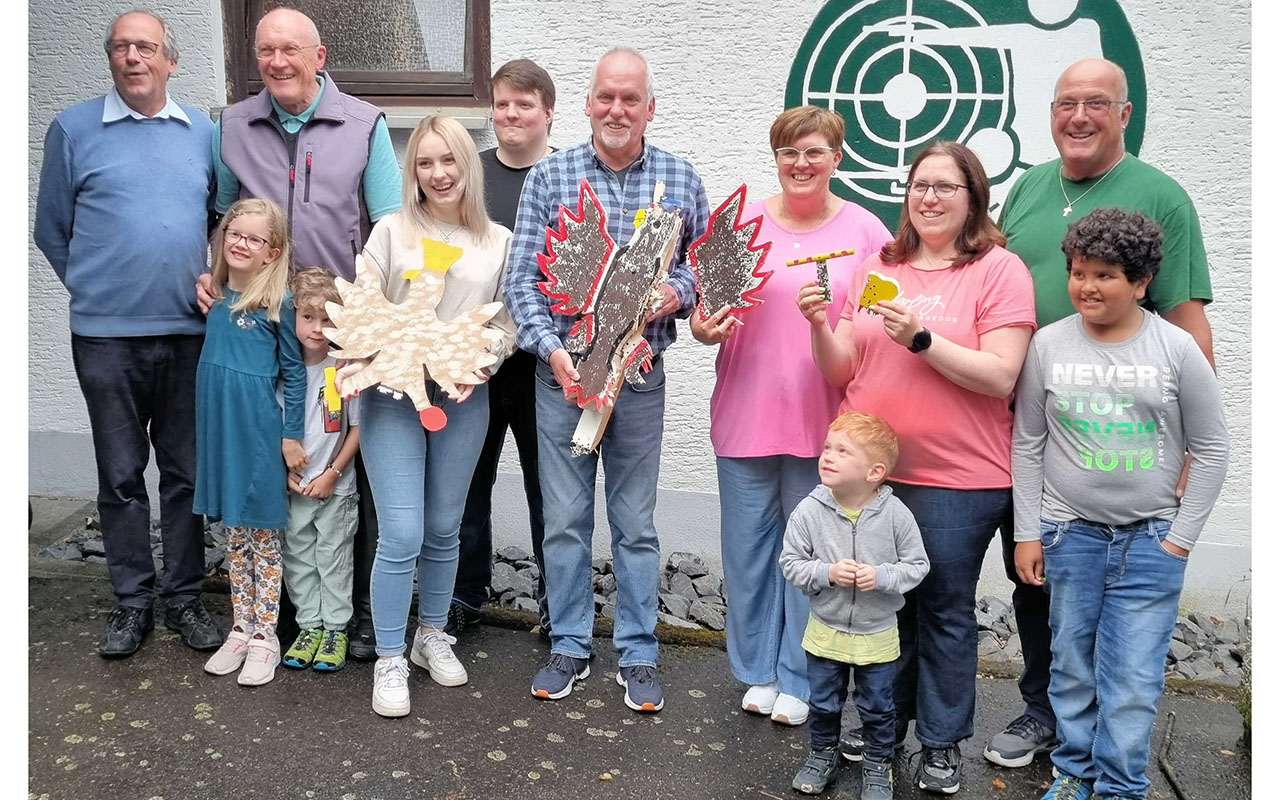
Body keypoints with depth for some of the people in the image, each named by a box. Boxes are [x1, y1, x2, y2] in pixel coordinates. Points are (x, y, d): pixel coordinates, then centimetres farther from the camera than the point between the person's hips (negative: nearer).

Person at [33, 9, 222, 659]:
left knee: (186, 472, 7)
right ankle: (132, 601, 19)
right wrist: (92, 289, 6)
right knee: (121, 475, 6)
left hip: (188, 331, 2)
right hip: (107, 336, -1)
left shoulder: (203, 132, 9)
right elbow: (52, 229, 9)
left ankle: (184, 597, 19)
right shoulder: (74, 129, 3)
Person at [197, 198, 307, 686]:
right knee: (234, 536, 14)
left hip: (260, 429, -5)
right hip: (220, 426, 5)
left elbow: (295, 371, -6)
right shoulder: (214, 295, 7)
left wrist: (292, 436, -7)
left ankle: (265, 637, 15)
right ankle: (241, 630, 25)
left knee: (264, 537, 5)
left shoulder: (278, 300, -8)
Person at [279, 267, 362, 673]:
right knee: (297, 556, 11)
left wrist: (332, 474, -9)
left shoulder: (345, 368, -9)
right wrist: (284, 470, -6)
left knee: (334, 556, 7)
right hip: (291, 486, 3)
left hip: (335, 487, -2)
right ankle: (309, 625, 25)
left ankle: (336, 628, 19)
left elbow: (357, 427, -5)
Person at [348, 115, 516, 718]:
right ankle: (389, 661, 10)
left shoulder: (499, 242, 7)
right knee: (402, 533, -6)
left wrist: (480, 363, -11)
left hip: (464, 399, 2)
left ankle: (432, 637, 33)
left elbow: (507, 322, 6)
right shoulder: (393, 231, 3)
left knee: (443, 529, 13)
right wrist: (357, 362, -16)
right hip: (392, 396, -2)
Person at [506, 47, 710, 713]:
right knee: (565, 518, 7)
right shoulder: (548, 176, 1)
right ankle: (570, 646, 24)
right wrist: (552, 347, -14)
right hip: (562, 369, 0)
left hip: (640, 371, 0)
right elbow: (522, 277, -1)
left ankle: (637, 652, 22)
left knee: (636, 521, 8)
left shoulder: (680, 179, 4)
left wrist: (678, 292, -12)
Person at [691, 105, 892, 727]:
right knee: (748, 546, 10)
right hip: (746, 413, 1)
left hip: (825, 420, -1)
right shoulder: (742, 222, 4)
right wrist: (703, 327, -14)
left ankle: (800, 678, 26)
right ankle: (758, 669, 29)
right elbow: (708, 311, 8)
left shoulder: (865, 230, 2)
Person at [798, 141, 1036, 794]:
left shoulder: (999, 269, -4)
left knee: (944, 610, 8)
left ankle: (942, 742, 25)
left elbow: (1000, 378, -14)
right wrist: (820, 327, -10)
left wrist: (920, 338, -21)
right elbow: (842, 373, 9)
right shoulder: (877, 267, 10)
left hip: (957, 478, -4)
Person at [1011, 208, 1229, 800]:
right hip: (1069, 531, 2)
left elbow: (1211, 449, 1)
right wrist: (1027, 532, 2)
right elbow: (1027, 443, 3)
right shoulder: (1049, 345, -2)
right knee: (1073, 666, 12)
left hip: (1149, 539, -1)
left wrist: (1180, 537, -2)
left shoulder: (1177, 349, -5)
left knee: (1132, 677, 1)